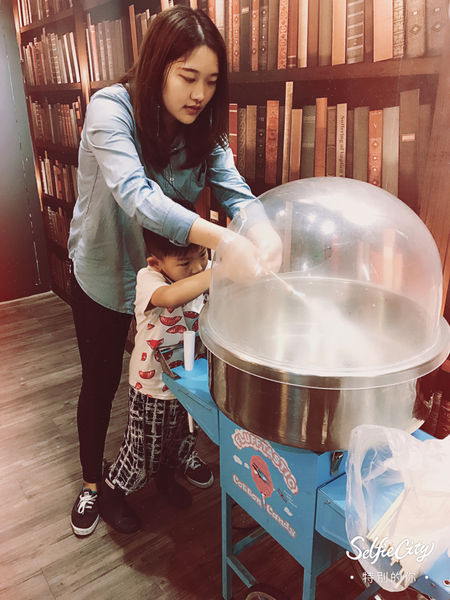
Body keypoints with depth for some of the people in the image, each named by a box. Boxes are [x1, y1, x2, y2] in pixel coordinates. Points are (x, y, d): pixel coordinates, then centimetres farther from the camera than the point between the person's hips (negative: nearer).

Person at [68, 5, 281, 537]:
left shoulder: (203, 125, -7)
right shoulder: (110, 109, -24)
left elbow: (233, 189, -19)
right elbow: (135, 195, -40)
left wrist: (263, 231, -43)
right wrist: (223, 239, -54)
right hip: (105, 273, -4)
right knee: (100, 383, 11)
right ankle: (91, 483, 37)